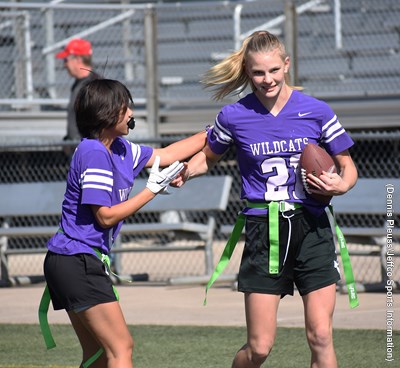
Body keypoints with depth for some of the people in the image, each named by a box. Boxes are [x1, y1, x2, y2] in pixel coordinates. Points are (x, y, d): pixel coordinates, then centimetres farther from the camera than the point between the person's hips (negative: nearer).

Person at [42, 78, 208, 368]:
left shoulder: (119, 148, 11)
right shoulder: (94, 154, -16)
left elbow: (166, 154, 24)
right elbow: (105, 216, -17)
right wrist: (153, 189, -12)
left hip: (73, 263, 10)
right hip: (78, 262, -10)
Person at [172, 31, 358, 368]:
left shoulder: (317, 111, -1)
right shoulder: (234, 116, 0)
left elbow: (347, 166, 8)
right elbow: (209, 156, 17)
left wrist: (341, 184, -14)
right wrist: (184, 172, -3)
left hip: (312, 229, 0)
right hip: (263, 234, 0)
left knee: (321, 338, -7)